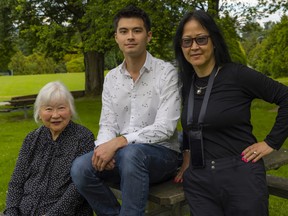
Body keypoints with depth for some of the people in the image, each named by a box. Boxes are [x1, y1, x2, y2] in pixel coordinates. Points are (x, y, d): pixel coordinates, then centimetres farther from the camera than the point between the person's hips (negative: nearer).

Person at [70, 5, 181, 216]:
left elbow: (165, 127, -18)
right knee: (81, 168, -21)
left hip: (161, 153, -4)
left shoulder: (166, 72, -9)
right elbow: (108, 124, 4)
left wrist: (118, 143, -27)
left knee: (131, 154, -37)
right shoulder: (111, 78, 8)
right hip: (122, 154, 5)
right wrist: (104, 147, -20)